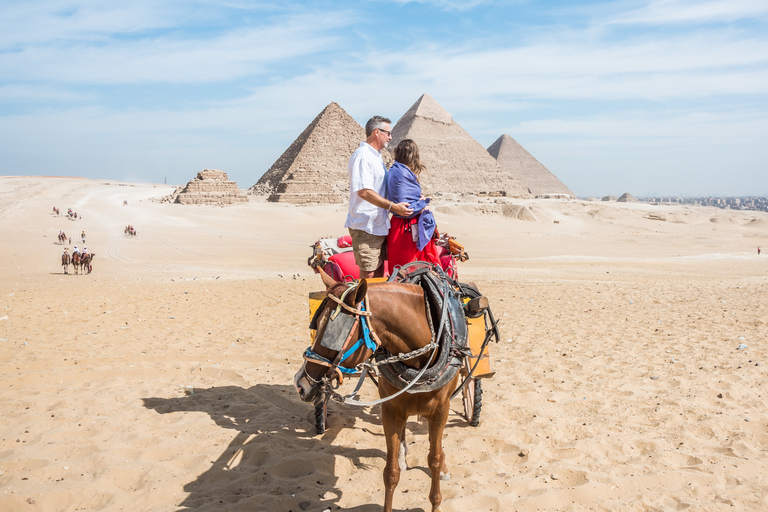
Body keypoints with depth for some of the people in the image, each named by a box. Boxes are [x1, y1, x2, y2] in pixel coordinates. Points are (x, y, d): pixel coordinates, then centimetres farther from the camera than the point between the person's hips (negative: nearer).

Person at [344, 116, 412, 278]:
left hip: (379, 226, 10)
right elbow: (363, 191, -25)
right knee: (367, 274, -7)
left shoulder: (376, 156, 18)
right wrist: (393, 206, -27)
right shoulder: (362, 156, -15)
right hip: (365, 227, -10)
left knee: (379, 271, 15)